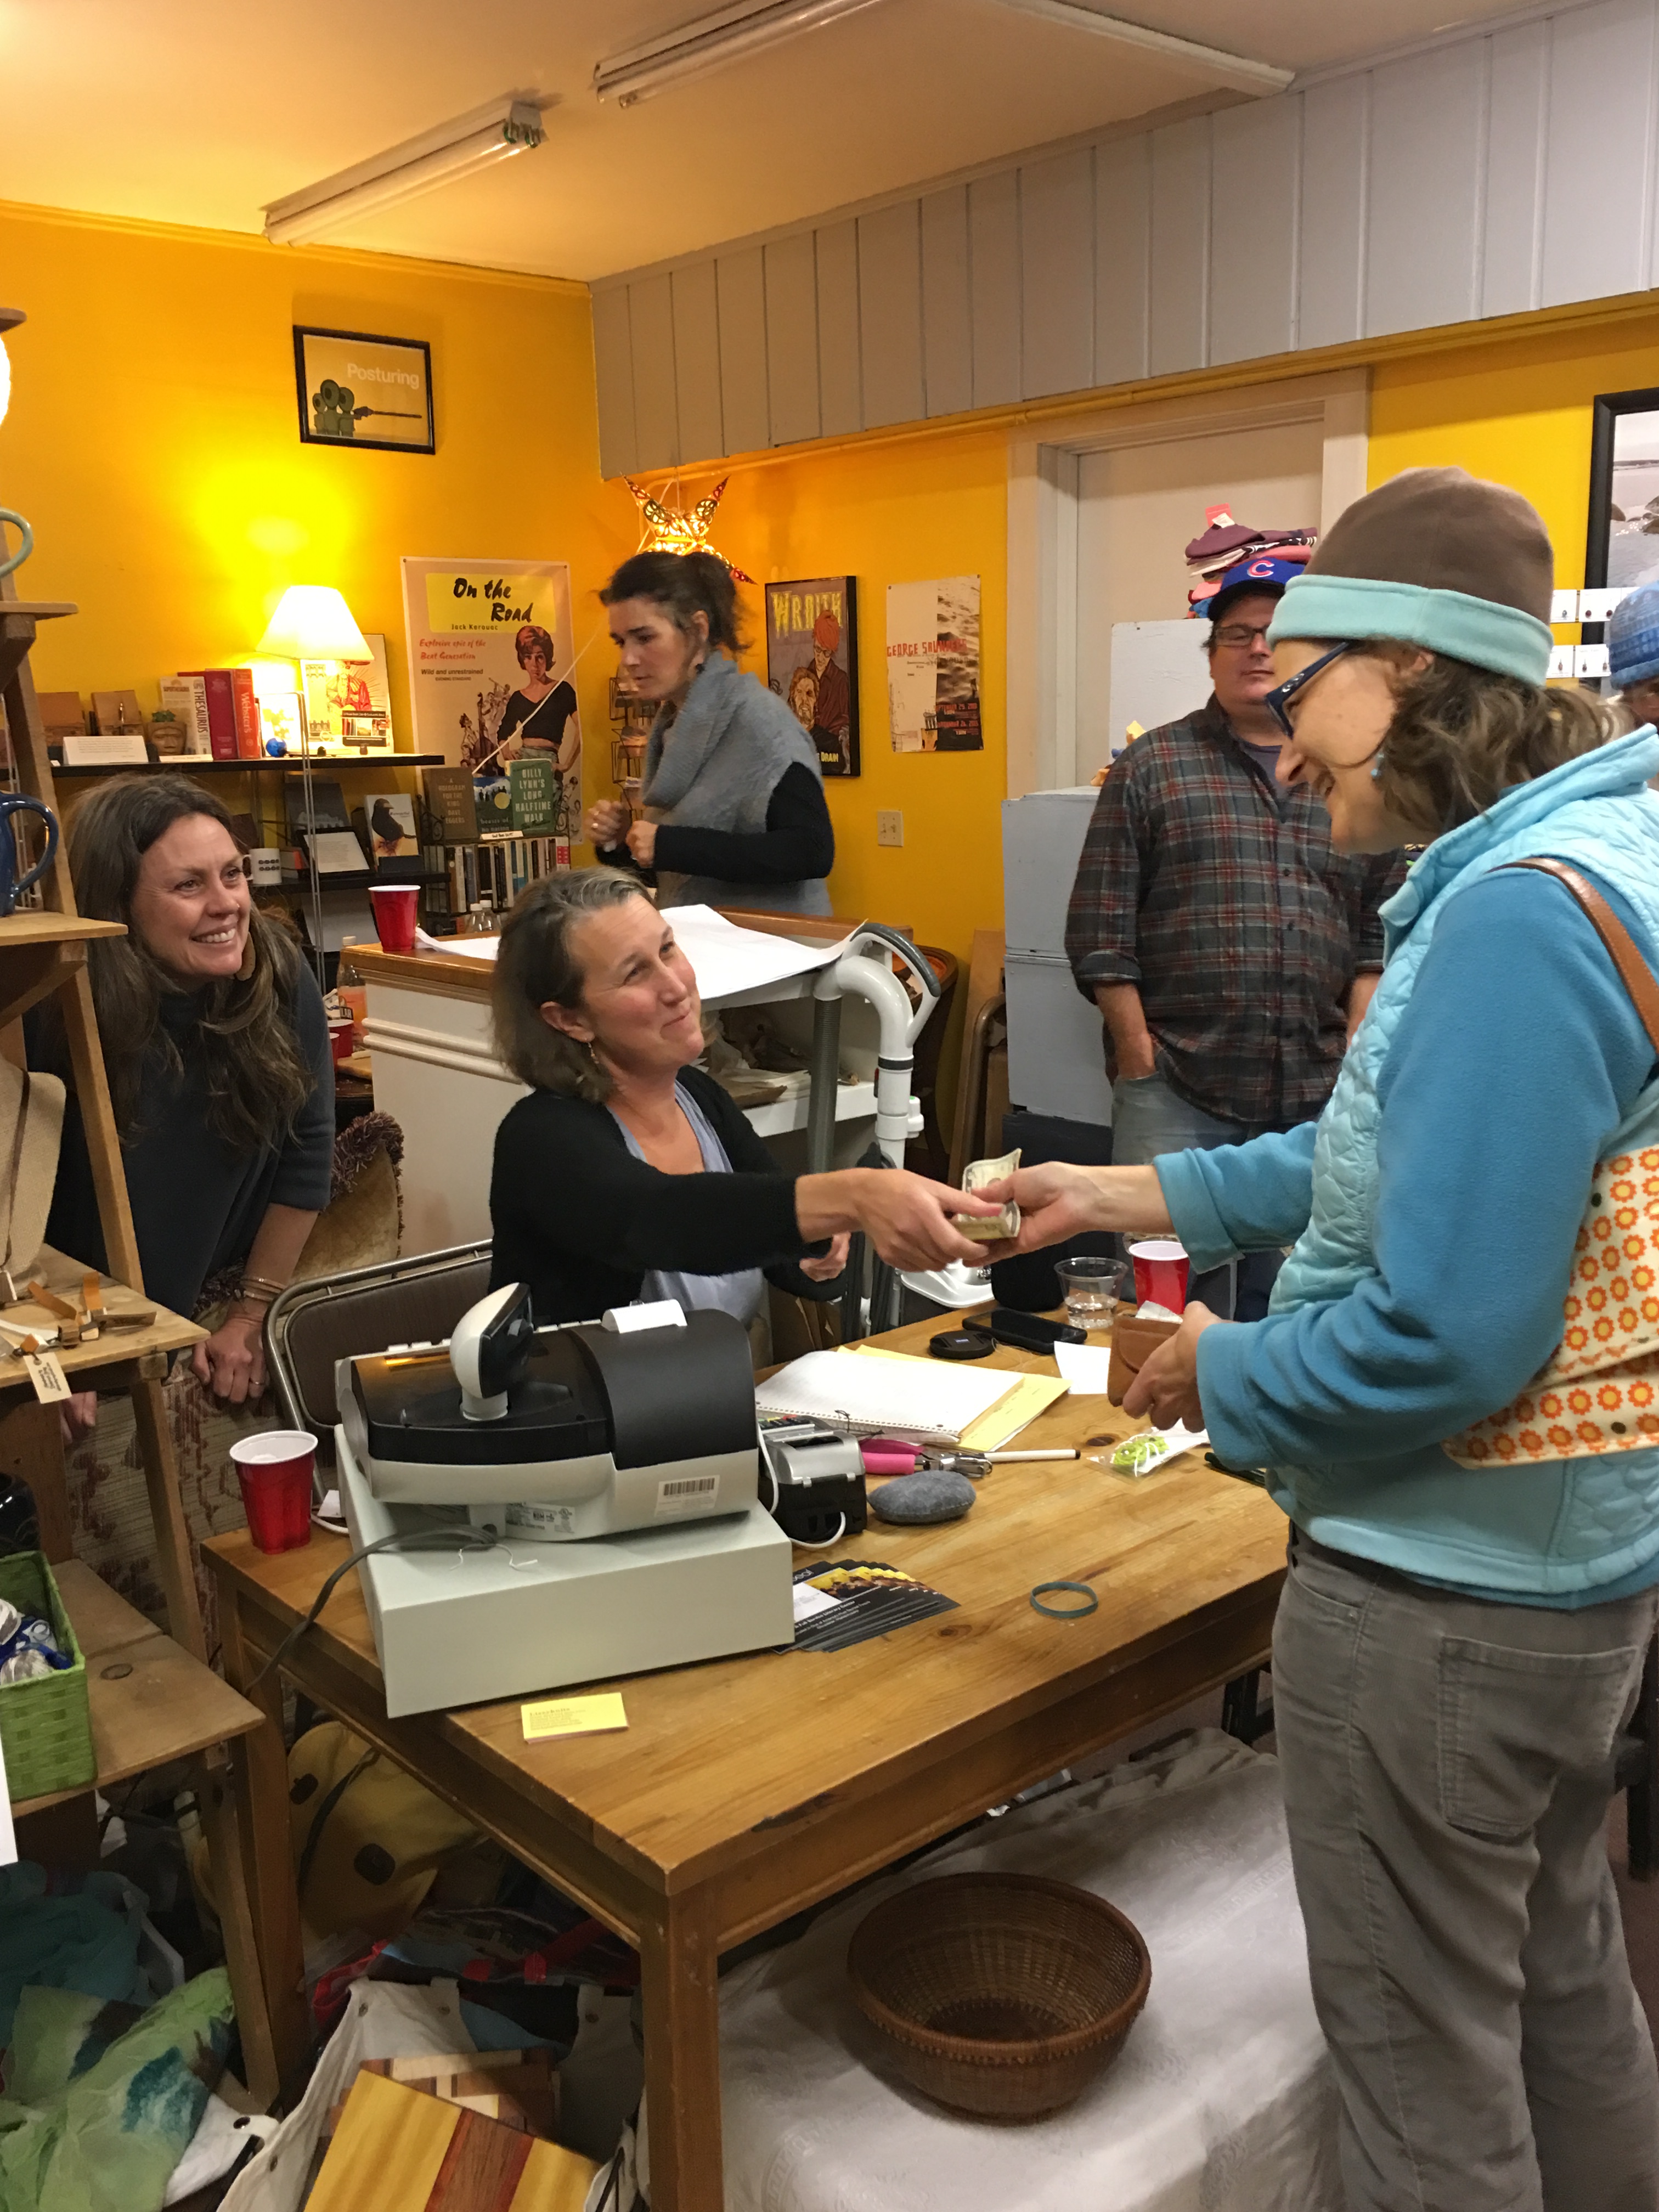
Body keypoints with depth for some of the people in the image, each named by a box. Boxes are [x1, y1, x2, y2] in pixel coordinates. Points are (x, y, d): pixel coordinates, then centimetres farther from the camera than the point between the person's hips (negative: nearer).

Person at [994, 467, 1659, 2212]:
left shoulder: (1518, 916, -27)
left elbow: (1440, 1340, -30)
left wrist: (1223, 1378, -12)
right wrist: (1137, 1193, 11)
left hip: (1449, 1589, -9)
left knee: (1421, 2043, 12)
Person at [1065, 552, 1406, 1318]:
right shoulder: (1152, 767, 4)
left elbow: (1380, 936, 10)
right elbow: (1100, 934, 0)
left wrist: (1354, 1059, 0)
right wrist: (1140, 1058, -5)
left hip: (1316, 1096, 3)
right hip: (1176, 1090, -2)